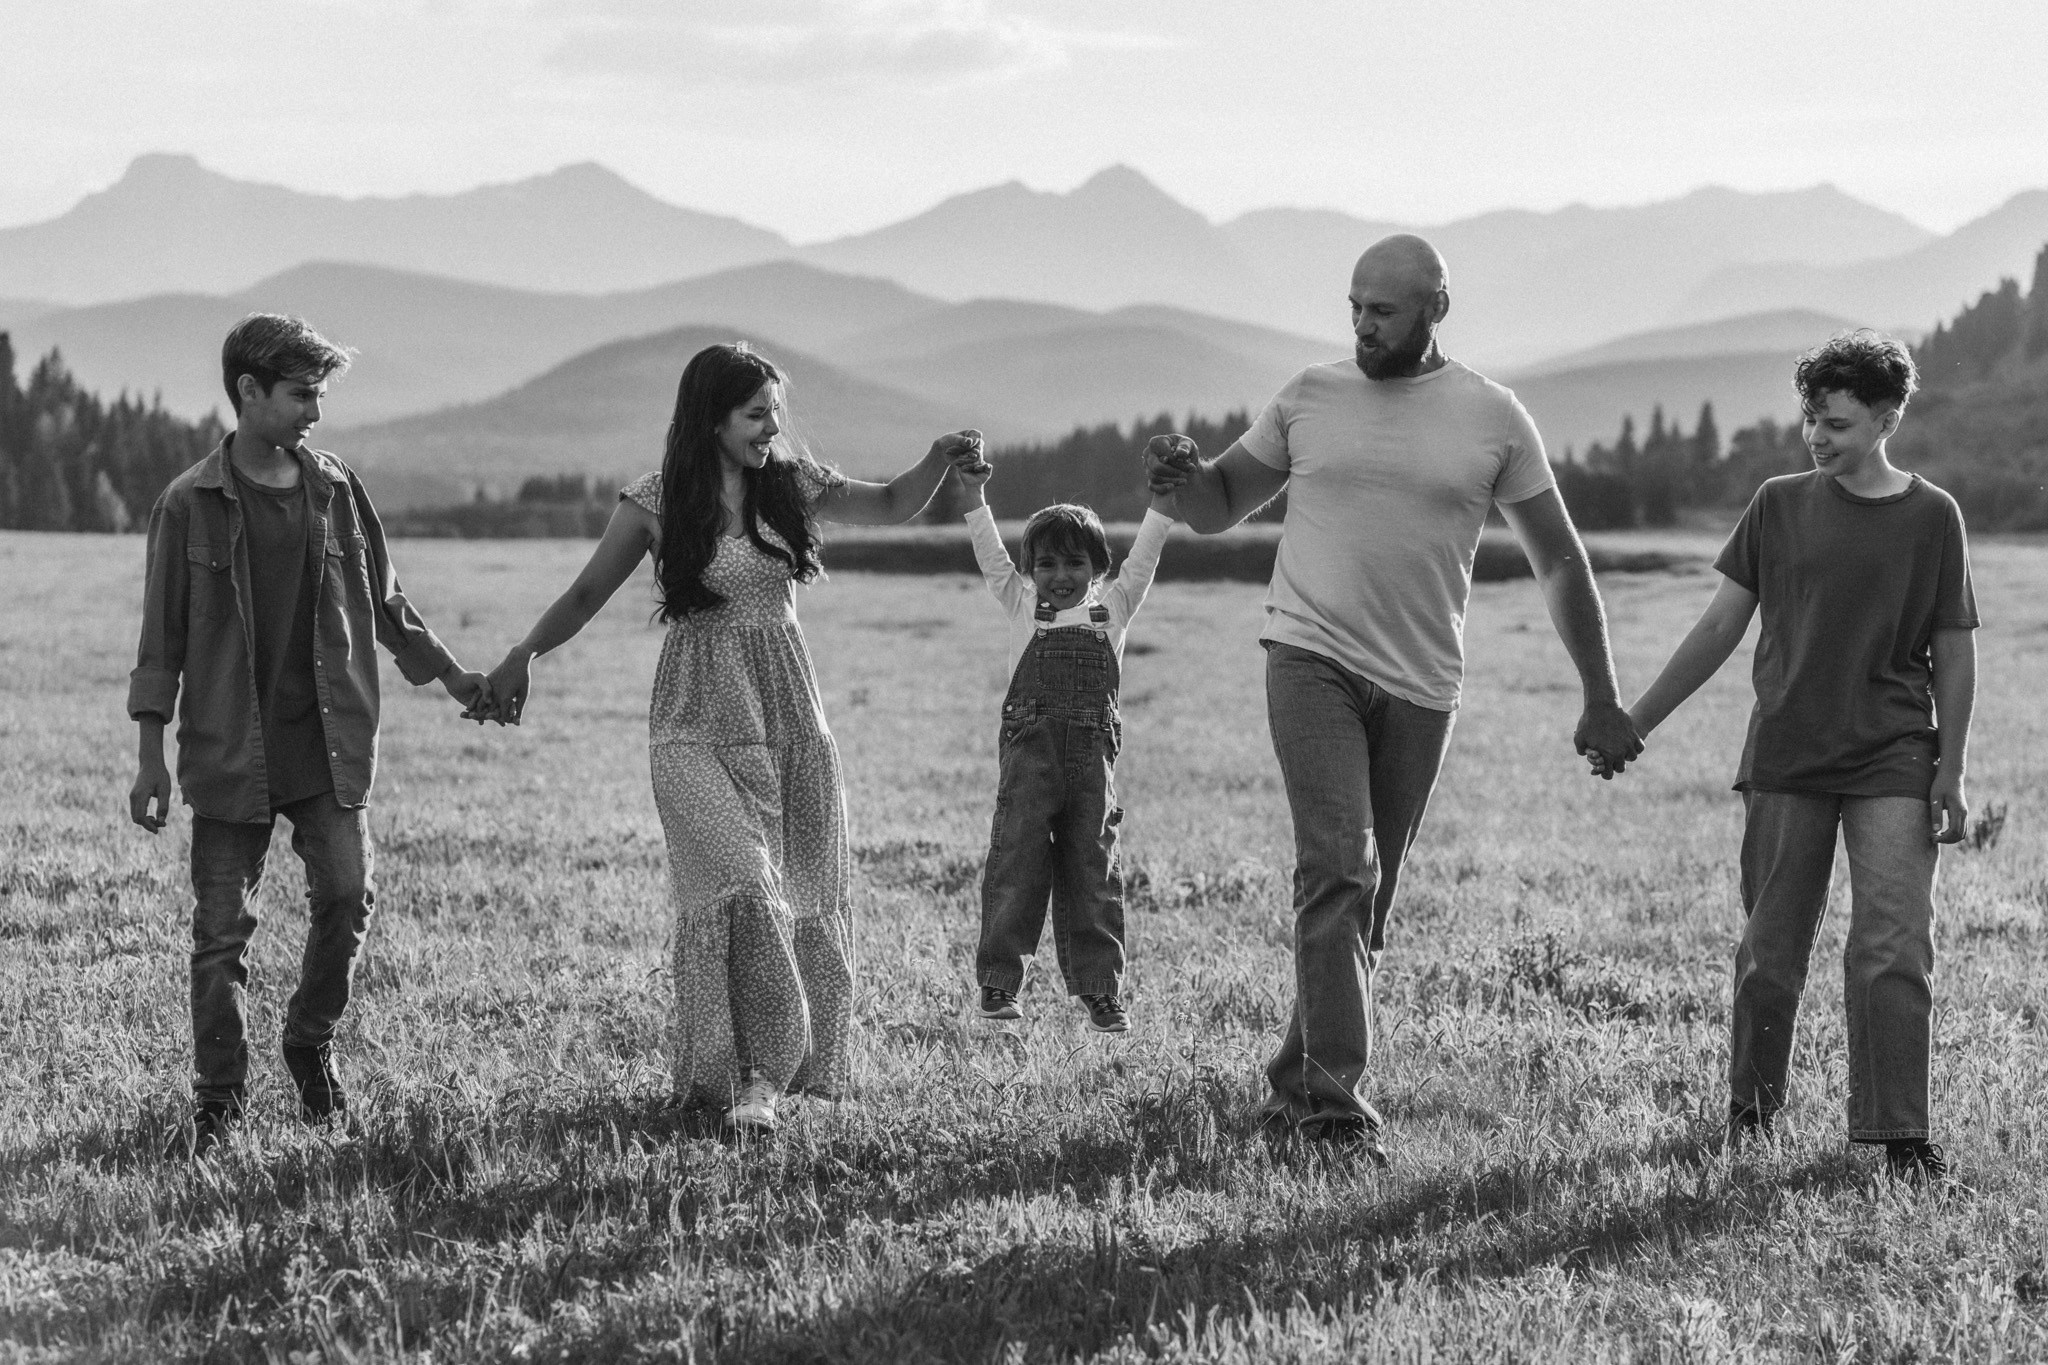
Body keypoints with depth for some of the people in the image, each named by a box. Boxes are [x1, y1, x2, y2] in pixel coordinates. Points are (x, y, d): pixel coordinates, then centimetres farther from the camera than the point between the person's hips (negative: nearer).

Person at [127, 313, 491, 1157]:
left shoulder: (336, 491, 7)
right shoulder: (191, 505, -2)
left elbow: (384, 606, 18)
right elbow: (162, 638, 0)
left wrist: (455, 680, 16)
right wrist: (152, 760, -2)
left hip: (328, 739, 3)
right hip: (229, 750, -3)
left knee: (346, 896, -6)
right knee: (222, 926, -1)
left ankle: (311, 1044, 18)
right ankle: (219, 1098, 10)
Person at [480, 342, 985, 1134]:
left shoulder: (791, 483, 5)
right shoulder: (657, 503, -4)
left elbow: (892, 507, 14)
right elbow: (588, 594, 1)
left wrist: (941, 460, -5)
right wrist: (522, 656, -14)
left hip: (789, 714, 5)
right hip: (699, 721, -4)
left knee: (802, 895, 5)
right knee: (739, 883, -19)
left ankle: (765, 1068, 18)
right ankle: (751, 1073, -12)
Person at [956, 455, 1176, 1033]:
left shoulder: (1112, 608, 18)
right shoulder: (1024, 607, 16)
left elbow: (1142, 561, 12)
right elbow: (993, 560, 9)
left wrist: (1162, 497, 0)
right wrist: (975, 496, -2)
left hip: (1092, 752, 1)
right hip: (1029, 747, -1)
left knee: (1092, 867, 1)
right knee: (1016, 860, -7)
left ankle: (1101, 989, 6)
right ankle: (997, 982, -2)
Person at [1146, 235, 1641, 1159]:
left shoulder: (1492, 419, 5)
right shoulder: (1310, 397, 6)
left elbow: (1560, 562, 10)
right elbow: (1222, 506, 14)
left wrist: (1602, 702, 9)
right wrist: (1178, 483, -10)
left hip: (1419, 685, 2)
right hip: (1312, 658, -2)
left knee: (1367, 901, 6)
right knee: (1339, 868, -17)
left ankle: (1295, 1087, 19)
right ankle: (1336, 1097, -18)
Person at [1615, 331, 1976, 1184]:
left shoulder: (1931, 518, 2)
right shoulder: (1779, 506, 5)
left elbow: (1953, 656, 6)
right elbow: (1721, 627, 9)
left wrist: (1950, 772, -1)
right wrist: (1635, 722, 6)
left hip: (1893, 765, -1)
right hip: (1786, 761, 1)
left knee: (1894, 949, -10)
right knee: (1770, 952, 5)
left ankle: (1901, 1136, -7)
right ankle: (1749, 1112, 21)